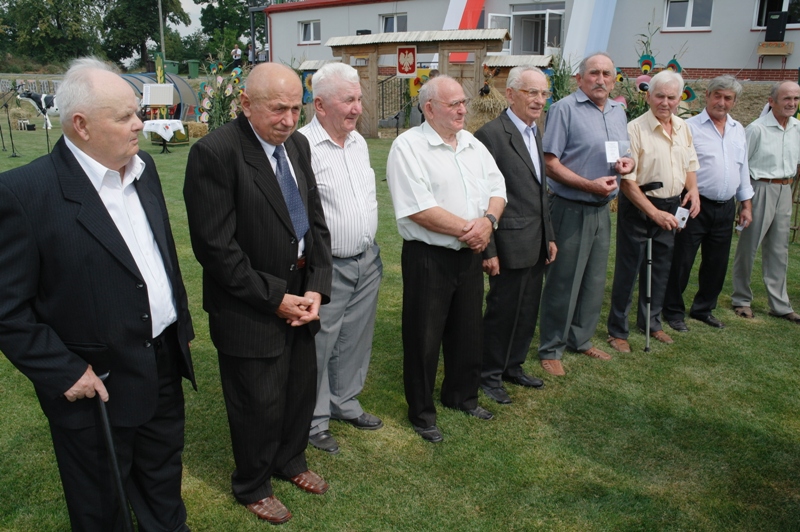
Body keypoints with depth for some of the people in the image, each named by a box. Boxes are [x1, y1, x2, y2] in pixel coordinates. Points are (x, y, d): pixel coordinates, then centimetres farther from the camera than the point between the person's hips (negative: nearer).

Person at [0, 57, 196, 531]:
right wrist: (64, 372, -18)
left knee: (164, 485, 26)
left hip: (165, 367, 6)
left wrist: (181, 324, 12)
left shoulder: (143, 167, 1)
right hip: (95, 384, -6)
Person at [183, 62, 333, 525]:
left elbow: (315, 221, 7)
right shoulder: (214, 153, -19)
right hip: (250, 310, -6)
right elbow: (215, 247, -20)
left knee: (302, 388, 20)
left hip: (300, 296, 7)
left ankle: (291, 461, 48)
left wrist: (316, 288, -4)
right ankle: (253, 486, 38)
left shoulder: (297, 144, 3)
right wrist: (274, 297, -16)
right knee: (260, 404, 10)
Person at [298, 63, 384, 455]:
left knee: (355, 341, 19)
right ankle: (313, 421, 24)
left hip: (367, 261, 8)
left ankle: (344, 403, 38)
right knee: (319, 346, 6)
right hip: (327, 267, -7)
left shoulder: (358, 141, 10)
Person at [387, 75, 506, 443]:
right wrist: (467, 229, -17)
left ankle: (462, 395, 40)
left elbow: (497, 189, 9)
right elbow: (419, 209, -21)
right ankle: (421, 412, 24)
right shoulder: (408, 146, -13)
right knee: (424, 339, 6)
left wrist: (488, 220, -12)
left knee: (468, 330, 18)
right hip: (428, 258, -6)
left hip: (470, 254, 7)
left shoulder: (474, 145, 10)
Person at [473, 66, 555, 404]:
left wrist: (549, 236, 16)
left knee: (528, 311, 16)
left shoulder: (535, 133, 13)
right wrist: (488, 250, -17)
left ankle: (513, 366, 34)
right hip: (511, 244, -8)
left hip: (537, 243, 8)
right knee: (502, 311, 5)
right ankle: (489, 375, 23)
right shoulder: (491, 134, -15)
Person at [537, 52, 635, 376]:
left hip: (602, 210, 7)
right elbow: (551, 164, -14)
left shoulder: (618, 111, 13)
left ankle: (581, 340, 31)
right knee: (563, 283, 0)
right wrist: (590, 185, -23)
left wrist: (627, 163, -2)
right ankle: (550, 349, 14)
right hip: (571, 210, -7)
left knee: (595, 281, 15)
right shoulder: (565, 109, -10)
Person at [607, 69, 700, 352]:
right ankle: (617, 330, 13)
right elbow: (627, 180, -18)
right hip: (638, 208, -6)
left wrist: (693, 190, -1)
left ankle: (651, 322, 33)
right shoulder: (635, 129, -15)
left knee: (660, 269, 16)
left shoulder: (683, 128, 6)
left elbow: (689, 165, 19)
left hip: (671, 207, 7)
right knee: (628, 270, 1)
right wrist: (654, 213, -21)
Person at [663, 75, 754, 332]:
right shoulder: (690, 127, -6)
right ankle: (673, 311, 13)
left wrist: (746, 204, 16)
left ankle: (703, 309, 27)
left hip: (726, 208, 6)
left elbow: (743, 169, 18)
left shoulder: (738, 130, 13)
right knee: (681, 262, 0)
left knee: (717, 263, 13)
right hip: (696, 206, -6)